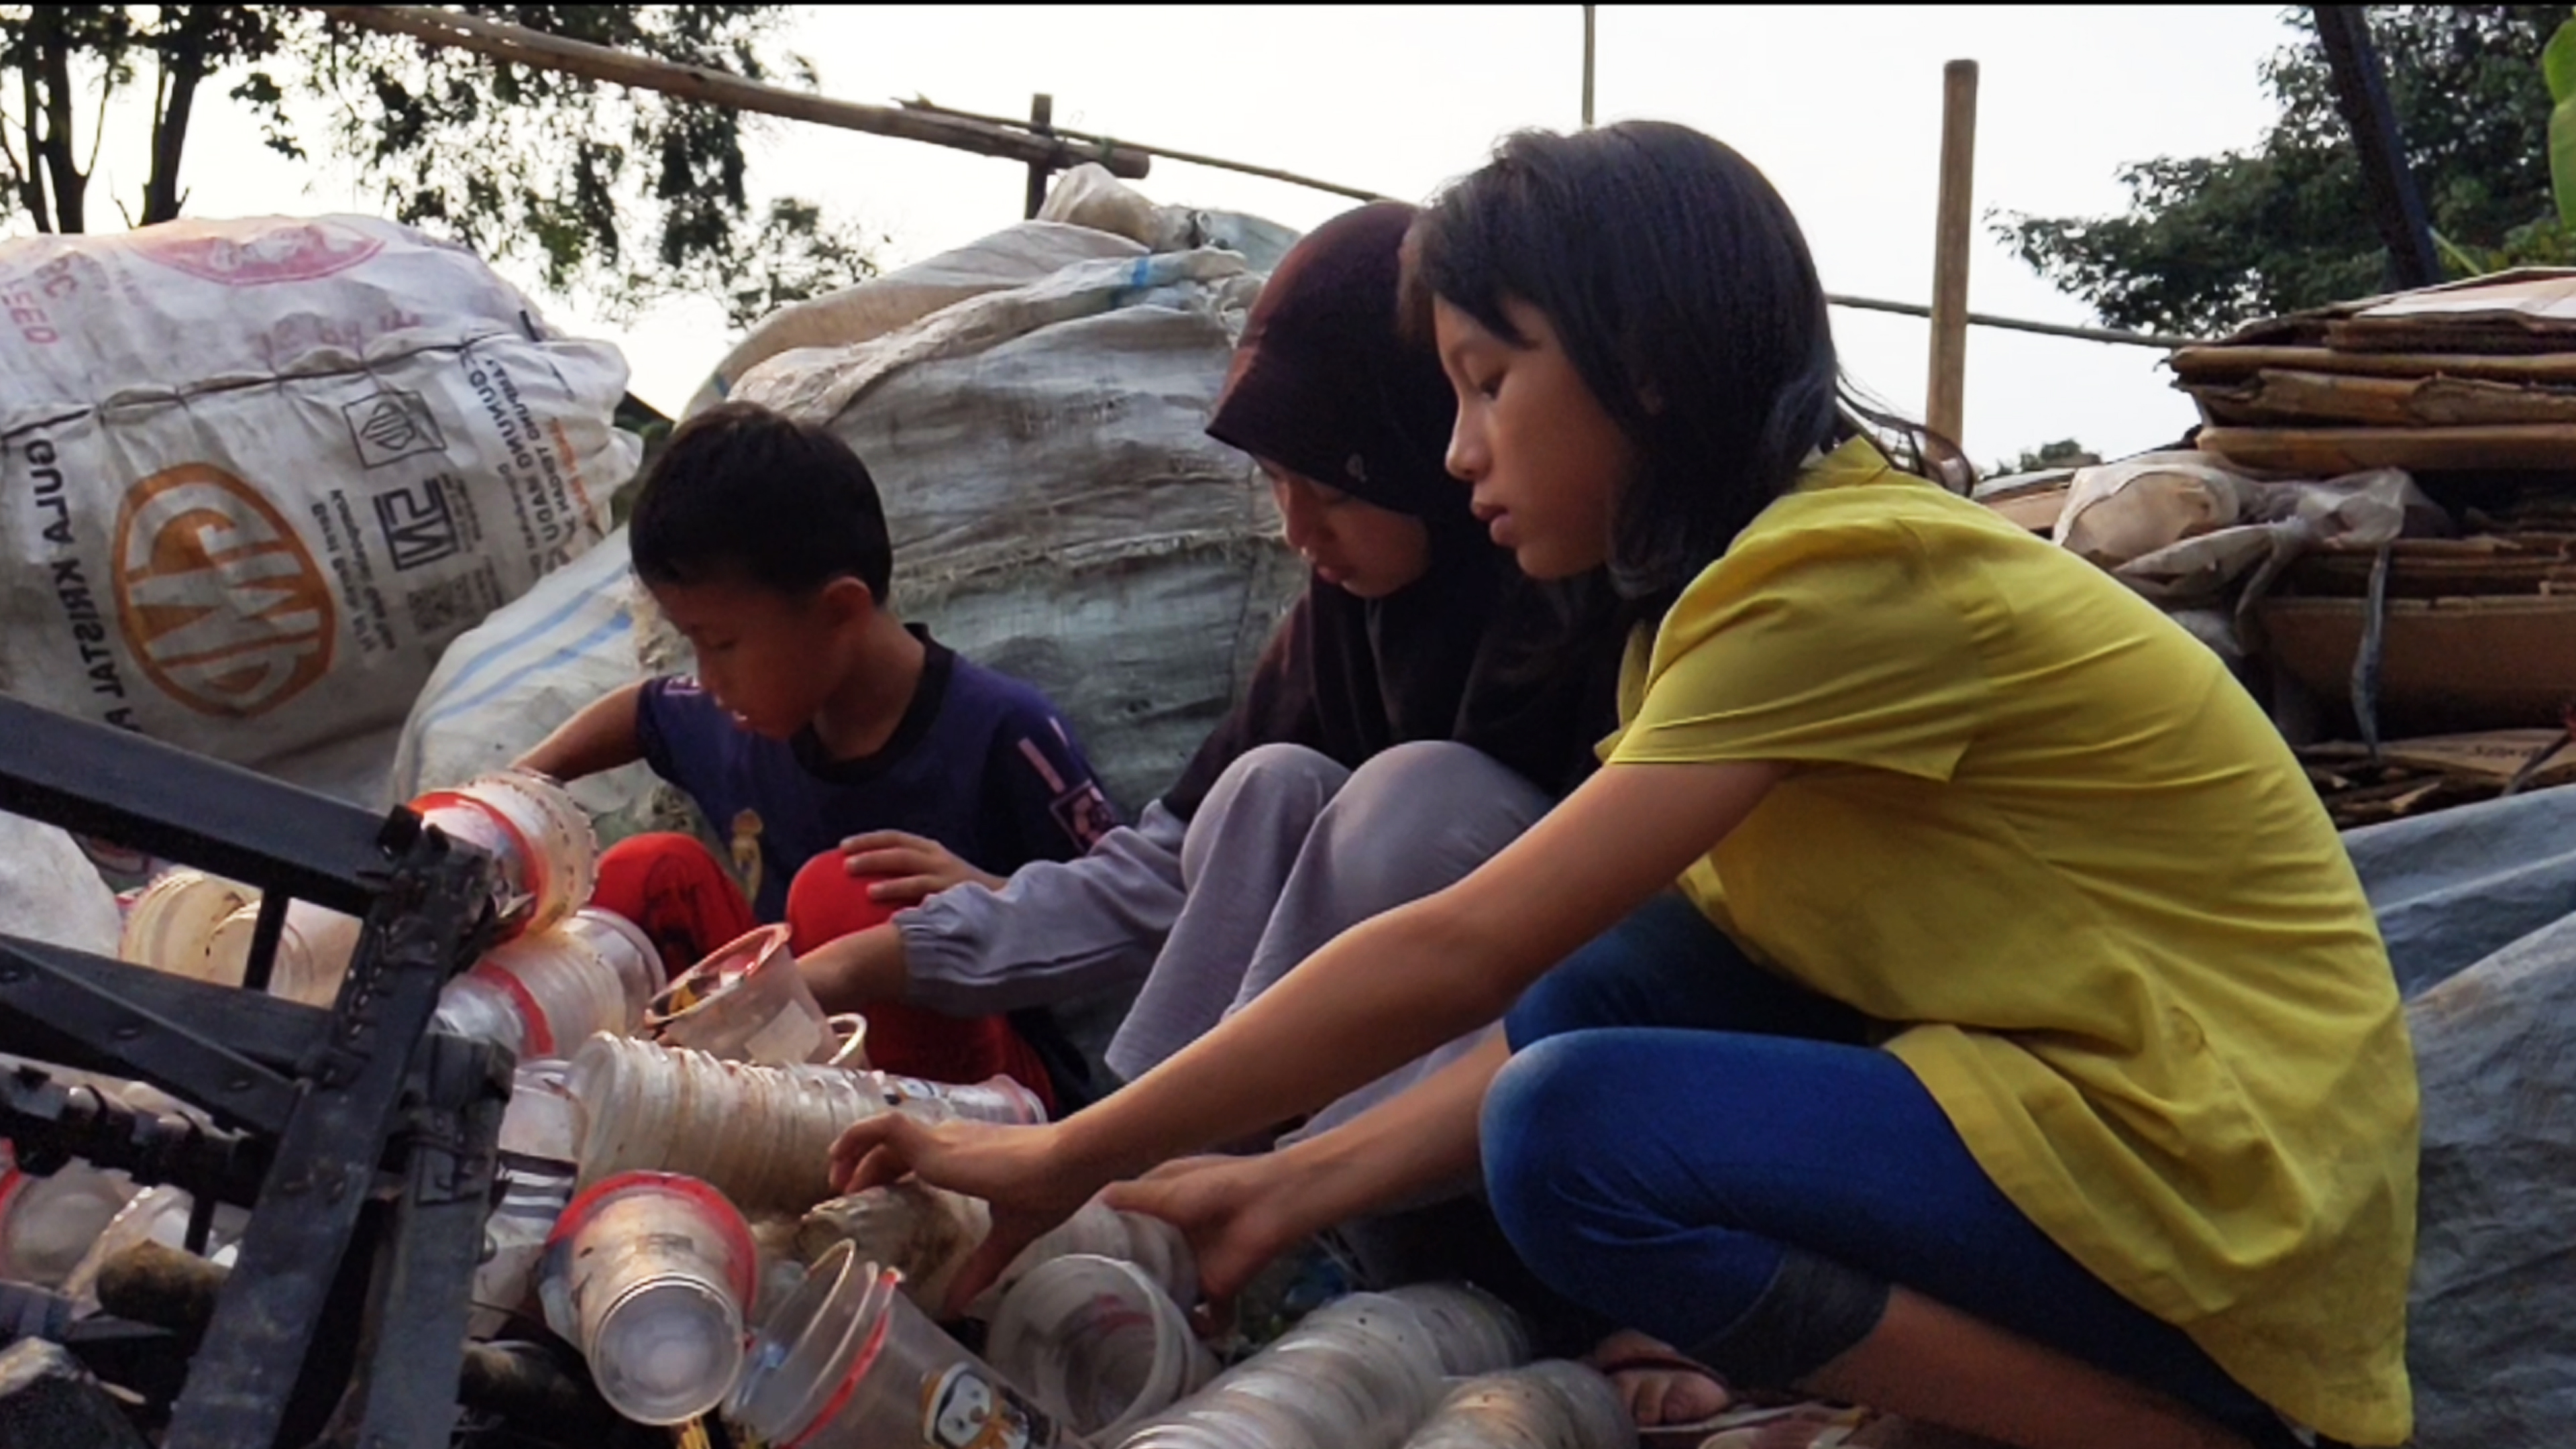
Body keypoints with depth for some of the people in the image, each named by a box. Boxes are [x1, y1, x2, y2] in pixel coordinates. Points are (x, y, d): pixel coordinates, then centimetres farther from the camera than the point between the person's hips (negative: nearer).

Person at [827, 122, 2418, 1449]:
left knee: (1576, 1136, -20)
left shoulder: (1851, 575, -19)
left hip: (2225, 1182, -9)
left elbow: (1456, 954, -22)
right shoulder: (1804, 554, 10)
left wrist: (1064, 1161, -14)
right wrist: (1290, 1190, 2)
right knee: (1590, 996, 0)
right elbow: (1557, 994, 8)